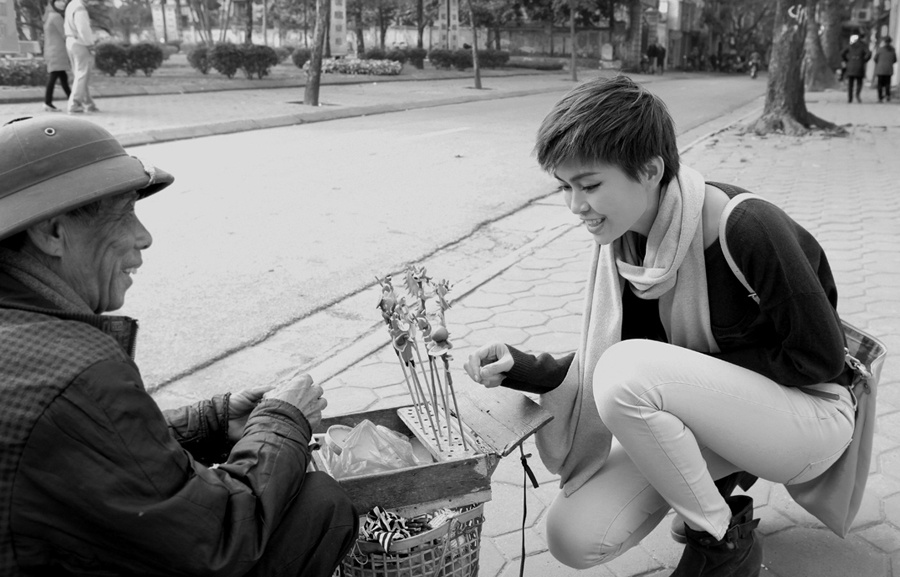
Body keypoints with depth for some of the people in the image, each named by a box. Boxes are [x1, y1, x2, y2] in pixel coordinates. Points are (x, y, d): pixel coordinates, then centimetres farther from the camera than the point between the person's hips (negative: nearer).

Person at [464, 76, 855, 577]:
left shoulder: (749, 231, -26)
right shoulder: (627, 240, -5)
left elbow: (821, 358, -16)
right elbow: (606, 365, 0)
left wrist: (704, 365, -18)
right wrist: (528, 370, -17)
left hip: (810, 411, -5)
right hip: (720, 407, 6)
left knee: (629, 368, -33)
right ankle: (709, 489, 13)